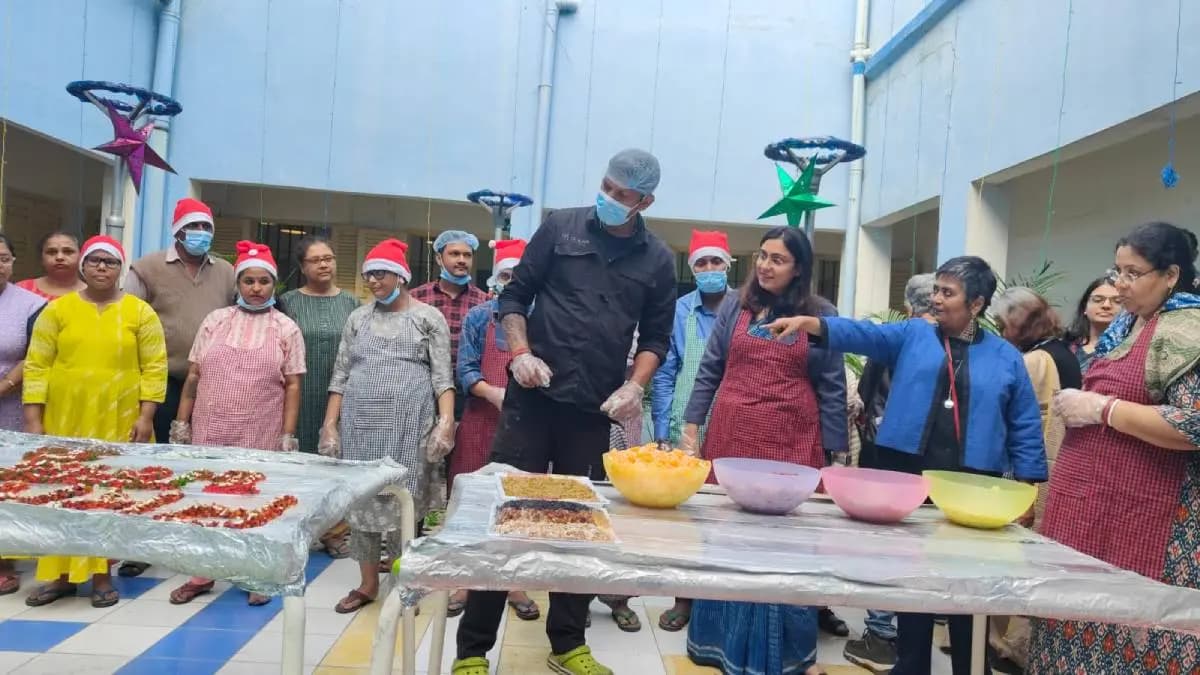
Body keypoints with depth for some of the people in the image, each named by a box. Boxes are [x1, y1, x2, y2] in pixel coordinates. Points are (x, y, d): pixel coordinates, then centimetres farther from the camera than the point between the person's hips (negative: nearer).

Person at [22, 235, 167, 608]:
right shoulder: (57, 309, 4)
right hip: (65, 420, 2)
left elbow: (154, 367, -2)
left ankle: (102, 574, 14)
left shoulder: (140, 312, 1)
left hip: (119, 422, -1)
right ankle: (61, 574, 20)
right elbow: (37, 365, 2)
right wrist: (33, 418, -3)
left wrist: (146, 415, -8)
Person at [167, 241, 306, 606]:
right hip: (210, 429, 2)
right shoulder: (215, 320, 7)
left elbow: (292, 386, -1)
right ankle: (201, 574, 25)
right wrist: (181, 421, 5)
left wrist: (288, 435, -6)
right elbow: (193, 375, 9)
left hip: (260, 435, -2)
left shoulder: (286, 328, 1)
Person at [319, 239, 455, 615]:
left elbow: (442, 376, -3)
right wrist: (330, 424, 5)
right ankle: (368, 583, 20)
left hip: (408, 423, -3)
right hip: (360, 423, 4)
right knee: (361, 497, 6)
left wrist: (446, 421, -16)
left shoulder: (428, 318, 3)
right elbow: (340, 375, 13)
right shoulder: (358, 319, 13)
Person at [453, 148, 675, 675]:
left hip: (594, 408, 2)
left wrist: (636, 384, -6)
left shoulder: (658, 260, 6)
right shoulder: (561, 226, 1)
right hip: (534, 396, -2)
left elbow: (656, 335, 11)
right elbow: (514, 294, 4)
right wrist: (520, 352, -11)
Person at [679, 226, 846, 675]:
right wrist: (691, 427, 2)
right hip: (731, 436, 2)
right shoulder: (735, 306, 7)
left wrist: (832, 453, -1)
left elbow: (832, 388, 2)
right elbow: (709, 371, 8)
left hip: (792, 443, -1)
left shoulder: (823, 315, 3)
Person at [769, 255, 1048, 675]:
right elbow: (864, 334, -9)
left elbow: (1025, 429, 7)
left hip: (973, 485, 0)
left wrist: (1026, 488, 2)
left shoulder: (1006, 358, 7)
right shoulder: (912, 336, 7)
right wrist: (811, 324, -25)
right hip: (909, 475, 1)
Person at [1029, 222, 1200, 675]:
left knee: (1128, 620, -3)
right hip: (1091, 500, 9)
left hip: (1138, 513, -8)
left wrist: (1101, 408, -18)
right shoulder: (1125, 324, 15)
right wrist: (1079, 404, 11)